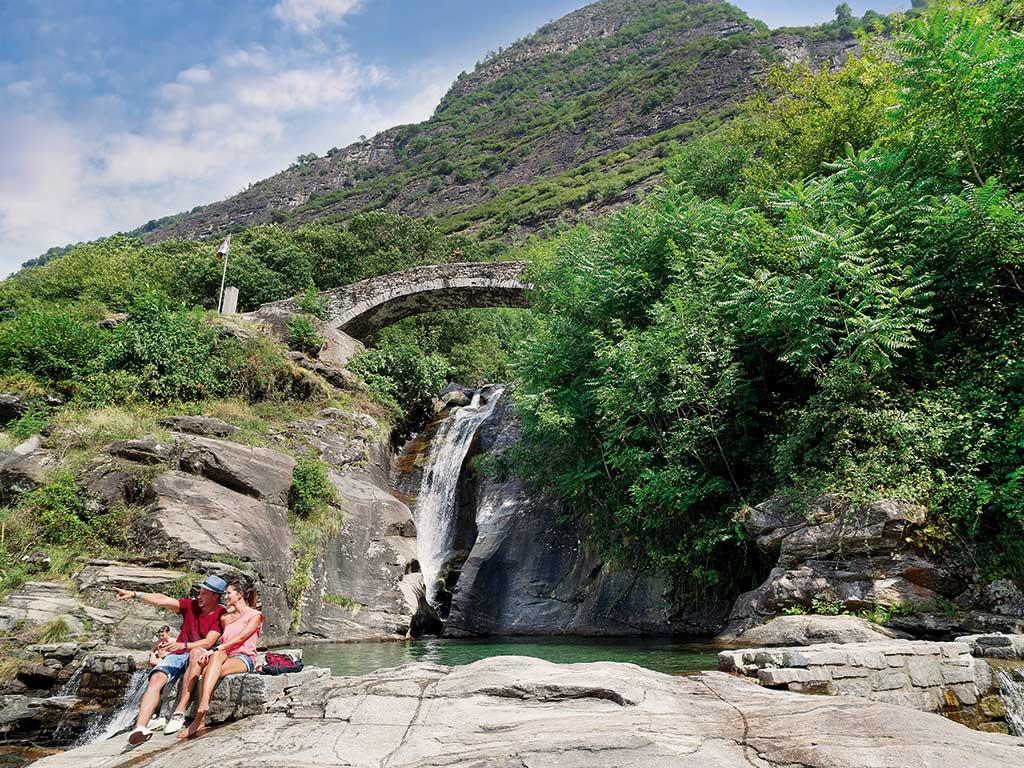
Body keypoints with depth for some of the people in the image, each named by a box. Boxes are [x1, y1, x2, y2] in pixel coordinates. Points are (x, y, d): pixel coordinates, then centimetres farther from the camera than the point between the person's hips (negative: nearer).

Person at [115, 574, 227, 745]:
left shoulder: (221, 615, -7)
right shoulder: (191, 605, 4)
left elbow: (208, 642, -18)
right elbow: (162, 600, -3)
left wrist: (184, 645, -33)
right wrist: (135, 595, -12)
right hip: (177, 655, 4)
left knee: (197, 651, -38)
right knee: (156, 679, -24)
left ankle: (179, 712, -37)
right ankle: (140, 727, -38)